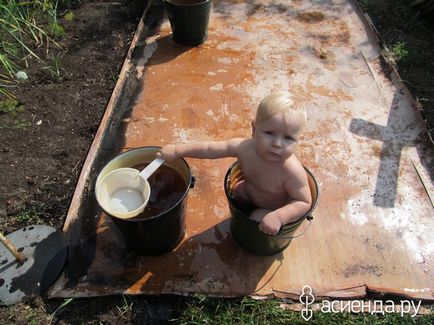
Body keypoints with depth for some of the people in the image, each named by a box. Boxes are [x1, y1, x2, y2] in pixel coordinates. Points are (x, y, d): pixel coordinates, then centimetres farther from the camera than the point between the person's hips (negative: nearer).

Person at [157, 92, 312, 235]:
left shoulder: (293, 171, -42)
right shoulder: (244, 147, -31)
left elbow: (304, 202, -29)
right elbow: (210, 148, -20)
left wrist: (279, 216, -45)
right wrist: (177, 150, -14)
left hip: (276, 210, -4)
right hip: (250, 191, 5)